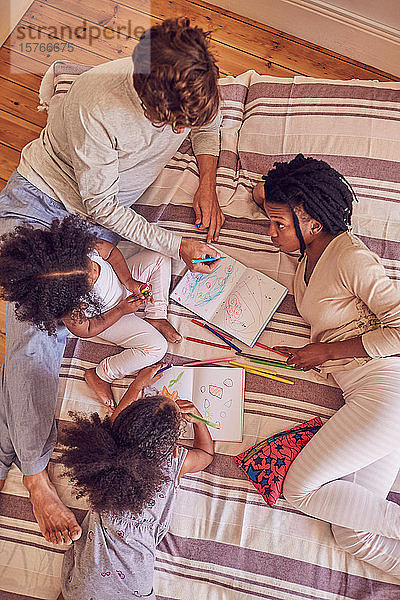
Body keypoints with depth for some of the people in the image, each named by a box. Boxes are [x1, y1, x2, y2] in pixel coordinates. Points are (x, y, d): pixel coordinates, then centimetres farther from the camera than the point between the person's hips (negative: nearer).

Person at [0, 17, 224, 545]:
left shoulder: (189, 87, -14)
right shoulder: (100, 107, -32)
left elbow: (207, 125, 12)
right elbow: (101, 205, -22)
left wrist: (208, 185, -3)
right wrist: (175, 246, -22)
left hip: (99, 220, 4)